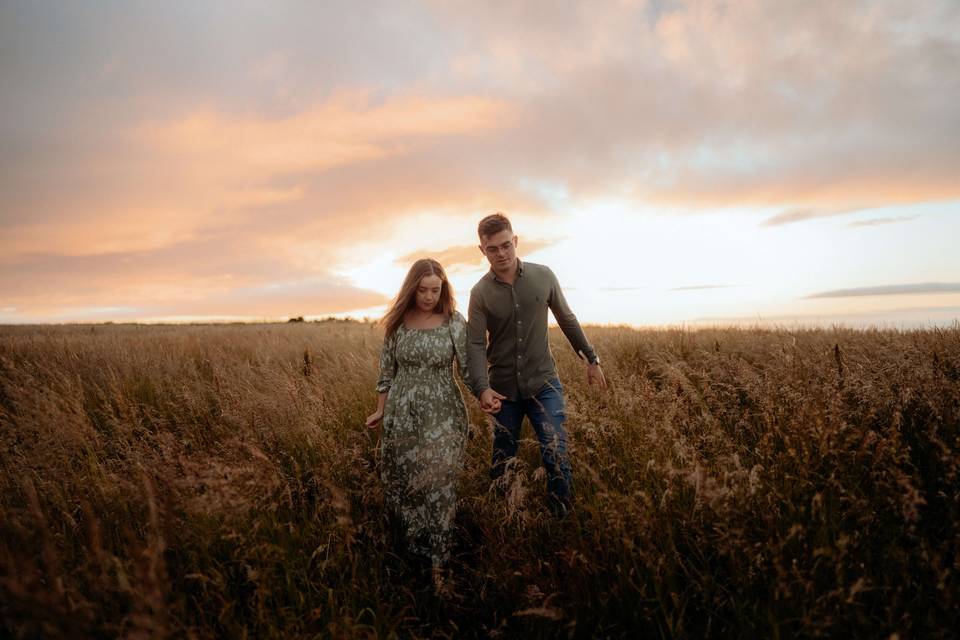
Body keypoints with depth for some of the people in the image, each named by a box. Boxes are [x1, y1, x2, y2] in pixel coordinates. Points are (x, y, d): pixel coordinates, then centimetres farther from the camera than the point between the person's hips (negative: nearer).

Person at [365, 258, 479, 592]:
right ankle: (415, 546, 40)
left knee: (439, 488, 2)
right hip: (401, 414, 3)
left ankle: (438, 563, 19)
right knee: (400, 482, 13)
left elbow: (468, 368, -7)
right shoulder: (397, 322, 0)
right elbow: (387, 369, 8)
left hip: (442, 416, -2)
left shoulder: (455, 322, -7)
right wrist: (380, 409, 12)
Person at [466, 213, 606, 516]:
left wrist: (591, 358, 10)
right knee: (502, 459, 14)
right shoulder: (480, 293, -8)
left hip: (543, 382, 0)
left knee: (556, 455, -6)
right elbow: (475, 345, -12)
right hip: (503, 388, 1)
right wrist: (482, 388, -27)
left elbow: (567, 319, 6)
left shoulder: (543, 276, -5)